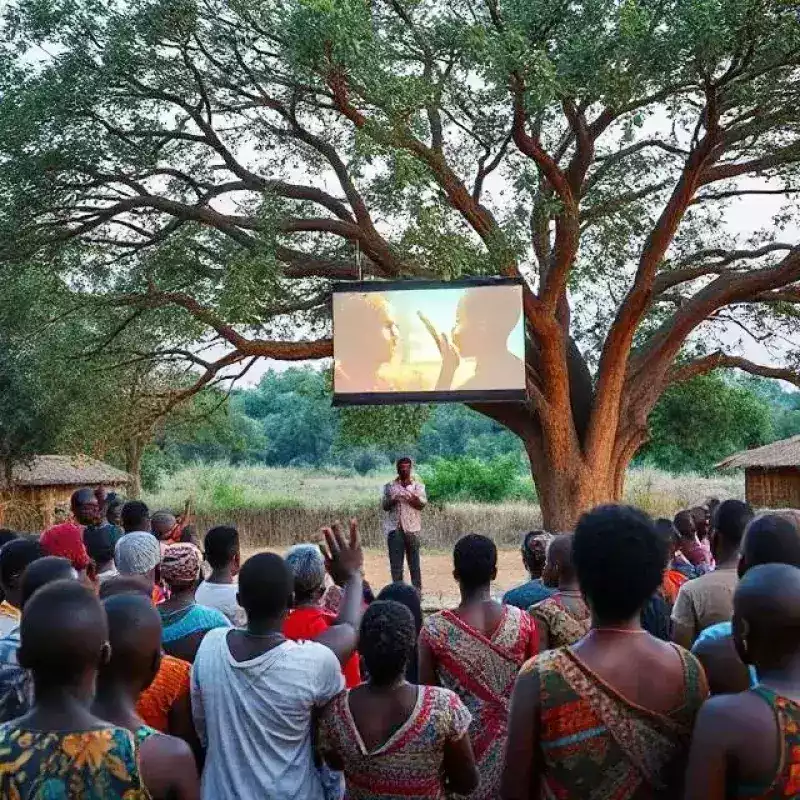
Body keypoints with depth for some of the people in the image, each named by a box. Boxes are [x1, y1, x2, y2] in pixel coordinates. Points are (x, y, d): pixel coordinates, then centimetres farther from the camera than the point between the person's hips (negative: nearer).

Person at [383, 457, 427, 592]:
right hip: (394, 528, 1)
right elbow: (385, 506, 5)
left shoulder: (418, 485, 8)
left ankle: (417, 591, 3)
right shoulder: (390, 486, 10)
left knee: (414, 562, -1)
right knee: (395, 562, 0)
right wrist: (393, 500, -15)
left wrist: (413, 498, -22)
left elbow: (422, 504, -2)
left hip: (412, 528, -1)